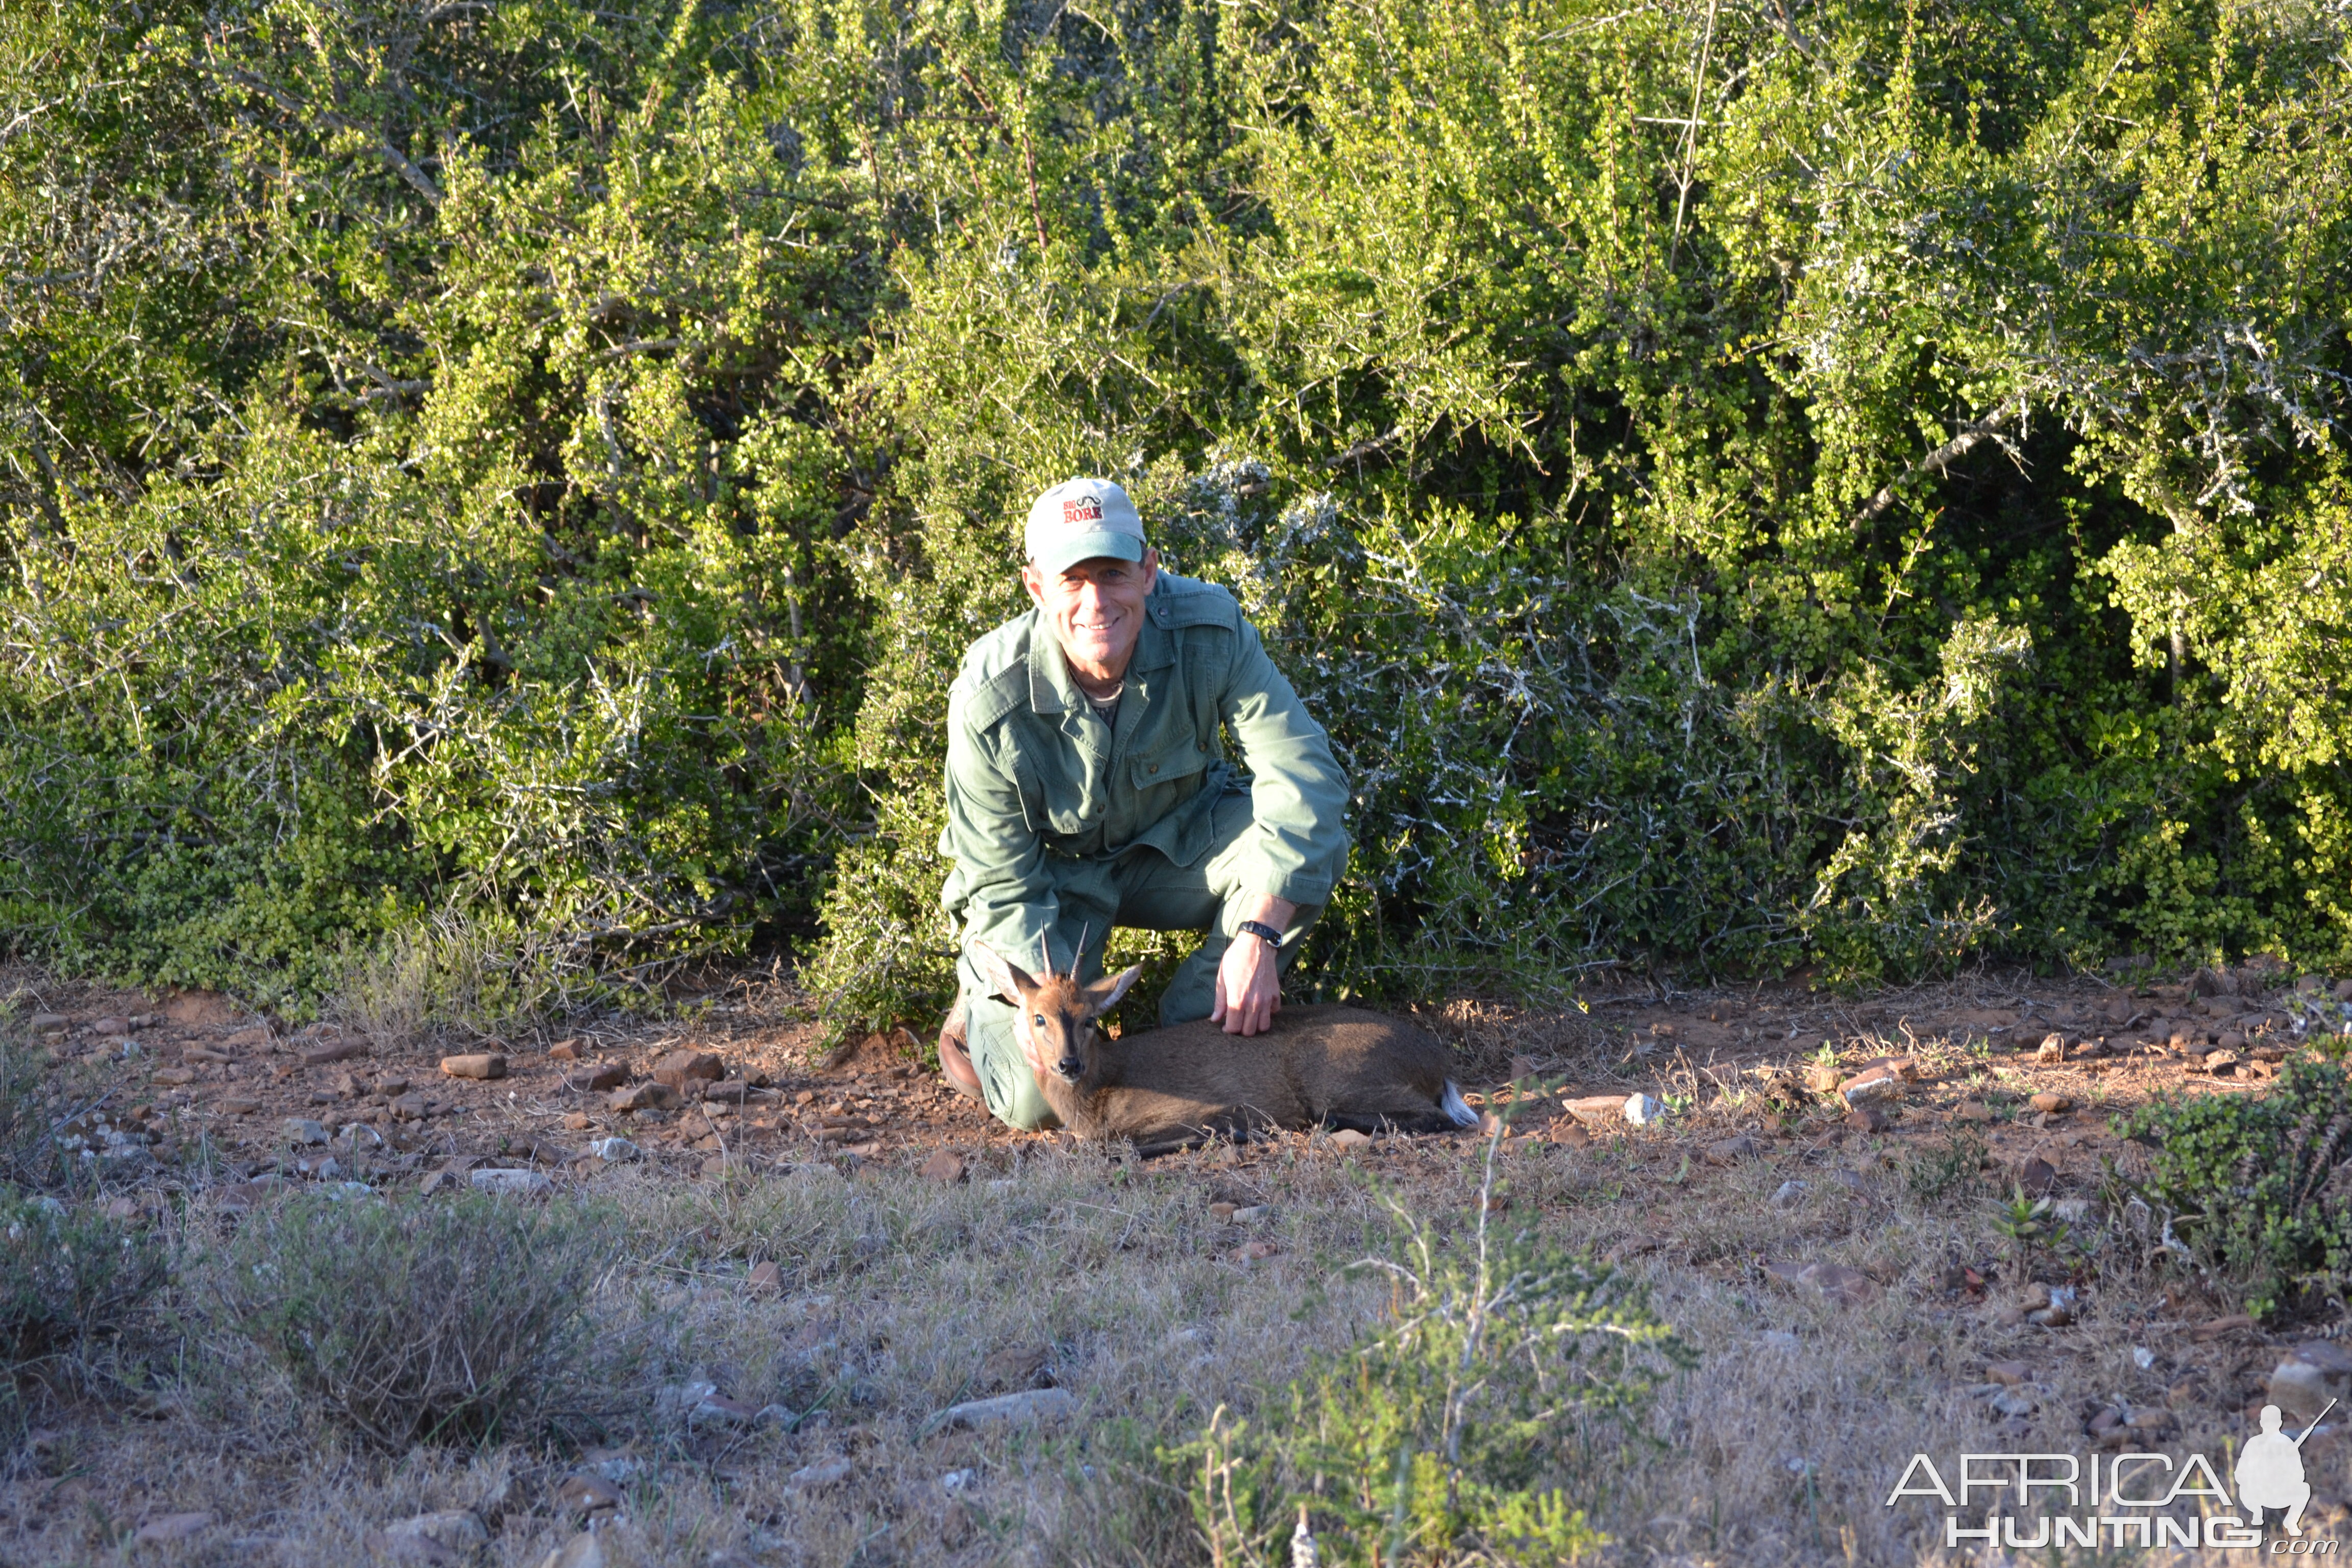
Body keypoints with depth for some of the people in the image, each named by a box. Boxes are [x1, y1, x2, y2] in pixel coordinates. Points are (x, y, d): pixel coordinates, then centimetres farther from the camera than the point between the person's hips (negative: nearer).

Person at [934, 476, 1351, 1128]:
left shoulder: (1209, 629, -26)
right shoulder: (990, 701, -29)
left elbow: (1304, 773, -29)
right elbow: (1004, 887, -20)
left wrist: (1258, 936, -39)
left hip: (1176, 847, 3)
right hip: (1054, 873, -3)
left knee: (1314, 842, -29)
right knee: (1040, 1097, -22)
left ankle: (1194, 1028, -6)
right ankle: (982, 1005, 16)